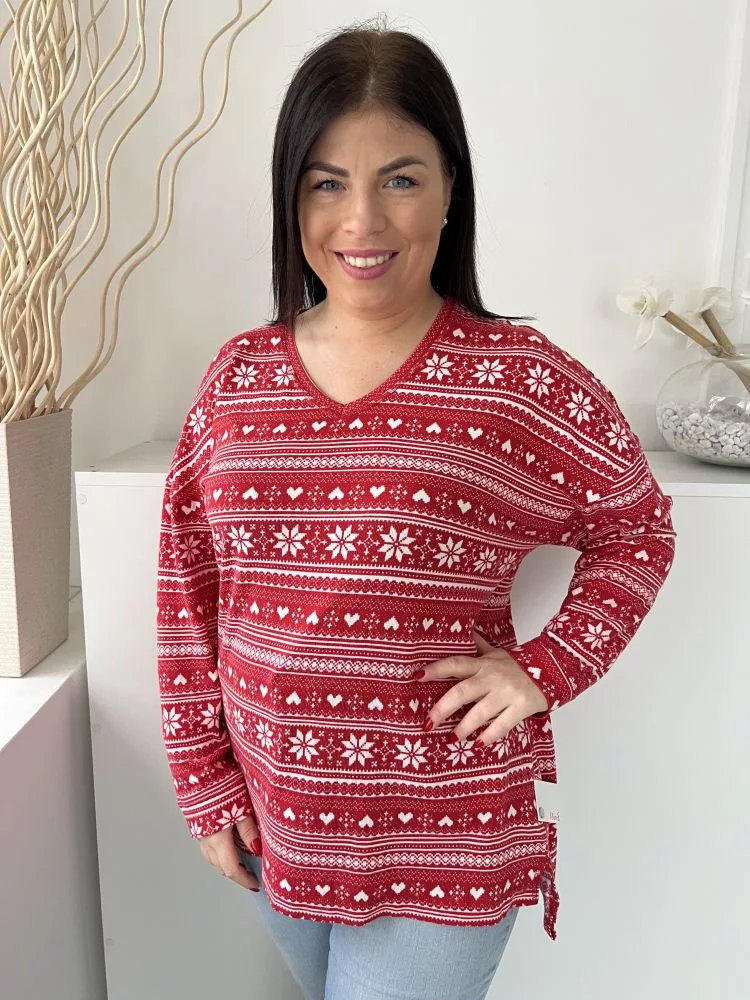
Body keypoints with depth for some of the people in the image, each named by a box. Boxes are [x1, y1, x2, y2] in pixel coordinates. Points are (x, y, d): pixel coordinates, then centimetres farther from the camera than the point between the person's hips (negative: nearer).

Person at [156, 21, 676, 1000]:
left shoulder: (522, 379, -14)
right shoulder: (238, 377, -4)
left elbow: (635, 531, 0)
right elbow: (187, 578, 2)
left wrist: (544, 668, -13)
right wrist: (202, 774, 3)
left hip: (444, 838, -4)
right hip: (271, 818, 5)